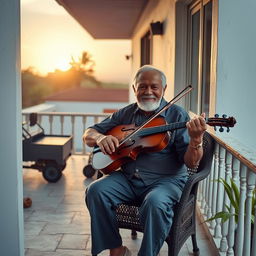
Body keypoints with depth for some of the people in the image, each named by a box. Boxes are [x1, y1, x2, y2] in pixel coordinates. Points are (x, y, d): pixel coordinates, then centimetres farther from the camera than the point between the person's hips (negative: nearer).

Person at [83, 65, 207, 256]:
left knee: (156, 203, -35)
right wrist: (100, 138, -14)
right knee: (95, 191, -21)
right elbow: (88, 135, 10)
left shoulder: (177, 115, -2)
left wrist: (196, 140, -31)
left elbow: (191, 163, -9)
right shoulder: (125, 114, 9)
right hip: (127, 178, 4)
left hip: (166, 179, -4)